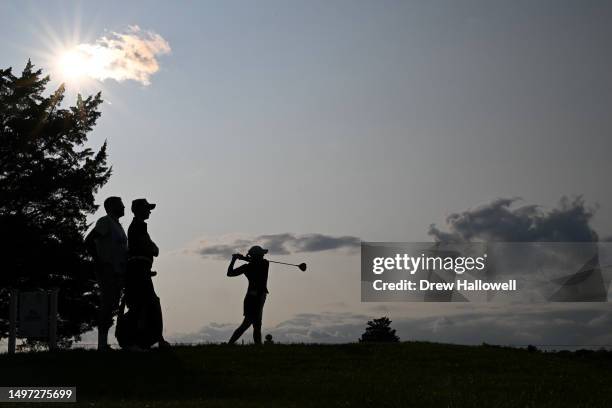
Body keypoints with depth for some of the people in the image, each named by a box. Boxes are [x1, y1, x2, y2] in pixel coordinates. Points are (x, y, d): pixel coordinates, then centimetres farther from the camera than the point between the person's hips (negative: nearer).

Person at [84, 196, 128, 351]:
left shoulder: (117, 225, 22)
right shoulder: (105, 222, -6)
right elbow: (88, 241, -16)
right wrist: (99, 262, -17)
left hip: (117, 273, 9)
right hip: (107, 271, -9)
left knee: (112, 306, 8)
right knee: (107, 306, -12)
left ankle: (103, 344, 12)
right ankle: (102, 344, -12)